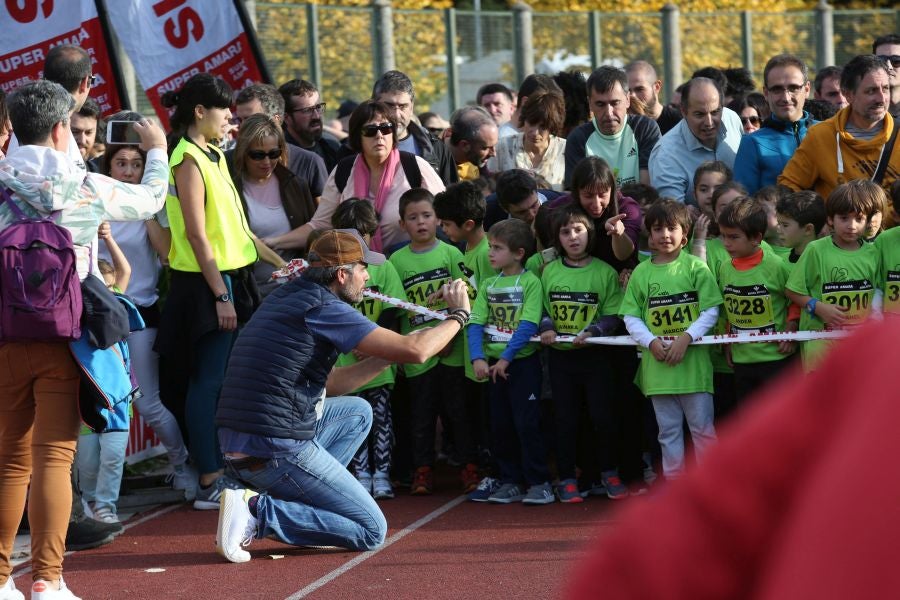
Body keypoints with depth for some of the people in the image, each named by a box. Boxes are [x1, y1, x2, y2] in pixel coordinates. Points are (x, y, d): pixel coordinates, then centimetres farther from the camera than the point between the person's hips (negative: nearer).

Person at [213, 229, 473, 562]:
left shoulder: (285, 297, 16)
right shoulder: (323, 307, -12)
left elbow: (329, 383, 24)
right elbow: (416, 351, -13)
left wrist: (388, 356, 17)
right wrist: (459, 314, 4)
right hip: (277, 452, -9)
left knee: (357, 412, 27)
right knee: (372, 532, 3)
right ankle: (259, 512, -10)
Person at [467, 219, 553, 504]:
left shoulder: (530, 282, -7)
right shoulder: (488, 285, 9)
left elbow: (528, 325, -14)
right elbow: (475, 323, 1)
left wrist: (506, 357, -19)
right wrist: (478, 358, -14)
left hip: (523, 361, -6)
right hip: (494, 363, 6)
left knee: (527, 424, -7)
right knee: (500, 426, 9)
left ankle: (538, 482, 0)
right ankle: (511, 482, 16)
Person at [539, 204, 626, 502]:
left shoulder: (604, 272, -4)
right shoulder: (549, 271, 4)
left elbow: (613, 315, -5)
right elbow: (543, 308, 12)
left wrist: (591, 332, -19)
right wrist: (547, 327, -6)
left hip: (594, 355, -2)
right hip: (560, 356, 2)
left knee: (602, 415, 2)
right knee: (565, 418, 6)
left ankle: (609, 473, 18)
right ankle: (567, 479, 14)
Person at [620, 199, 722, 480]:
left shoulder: (695, 267, -1)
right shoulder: (641, 272, 6)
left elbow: (711, 311, -4)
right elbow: (630, 316, 6)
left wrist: (686, 338, -15)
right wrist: (651, 341, -10)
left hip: (693, 360, -3)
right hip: (657, 364, 3)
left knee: (702, 427, 1)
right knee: (668, 430, 10)